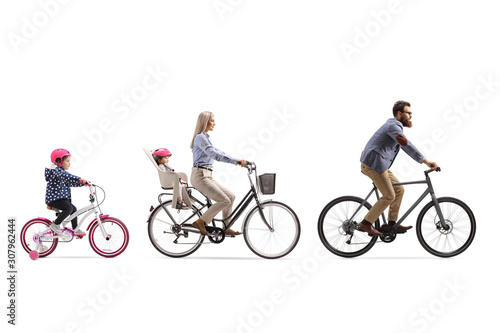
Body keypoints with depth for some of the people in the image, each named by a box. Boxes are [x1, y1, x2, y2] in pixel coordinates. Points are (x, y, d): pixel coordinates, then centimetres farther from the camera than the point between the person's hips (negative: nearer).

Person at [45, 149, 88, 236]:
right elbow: (66, 176, -34)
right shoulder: (56, 170, -15)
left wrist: (83, 183, 5)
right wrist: (80, 179, -45)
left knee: (73, 209, 11)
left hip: (61, 198, 11)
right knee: (69, 208, -26)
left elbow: (71, 182, 18)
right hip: (53, 199, -11)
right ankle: (55, 225, -14)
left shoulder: (62, 171, 19)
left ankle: (76, 230, 19)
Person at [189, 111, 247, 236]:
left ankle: (226, 227, 14)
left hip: (207, 176, 10)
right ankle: (200, 222, -7)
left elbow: (218, 152, 20)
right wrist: (236, 161, -25)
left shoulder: (206, 138, 19)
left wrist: (238, 161, 9)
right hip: (200, 176, -10)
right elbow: (215, 154, -22)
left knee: (231, 196, 8)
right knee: (225, 201, -15)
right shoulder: (200, 137, -12)